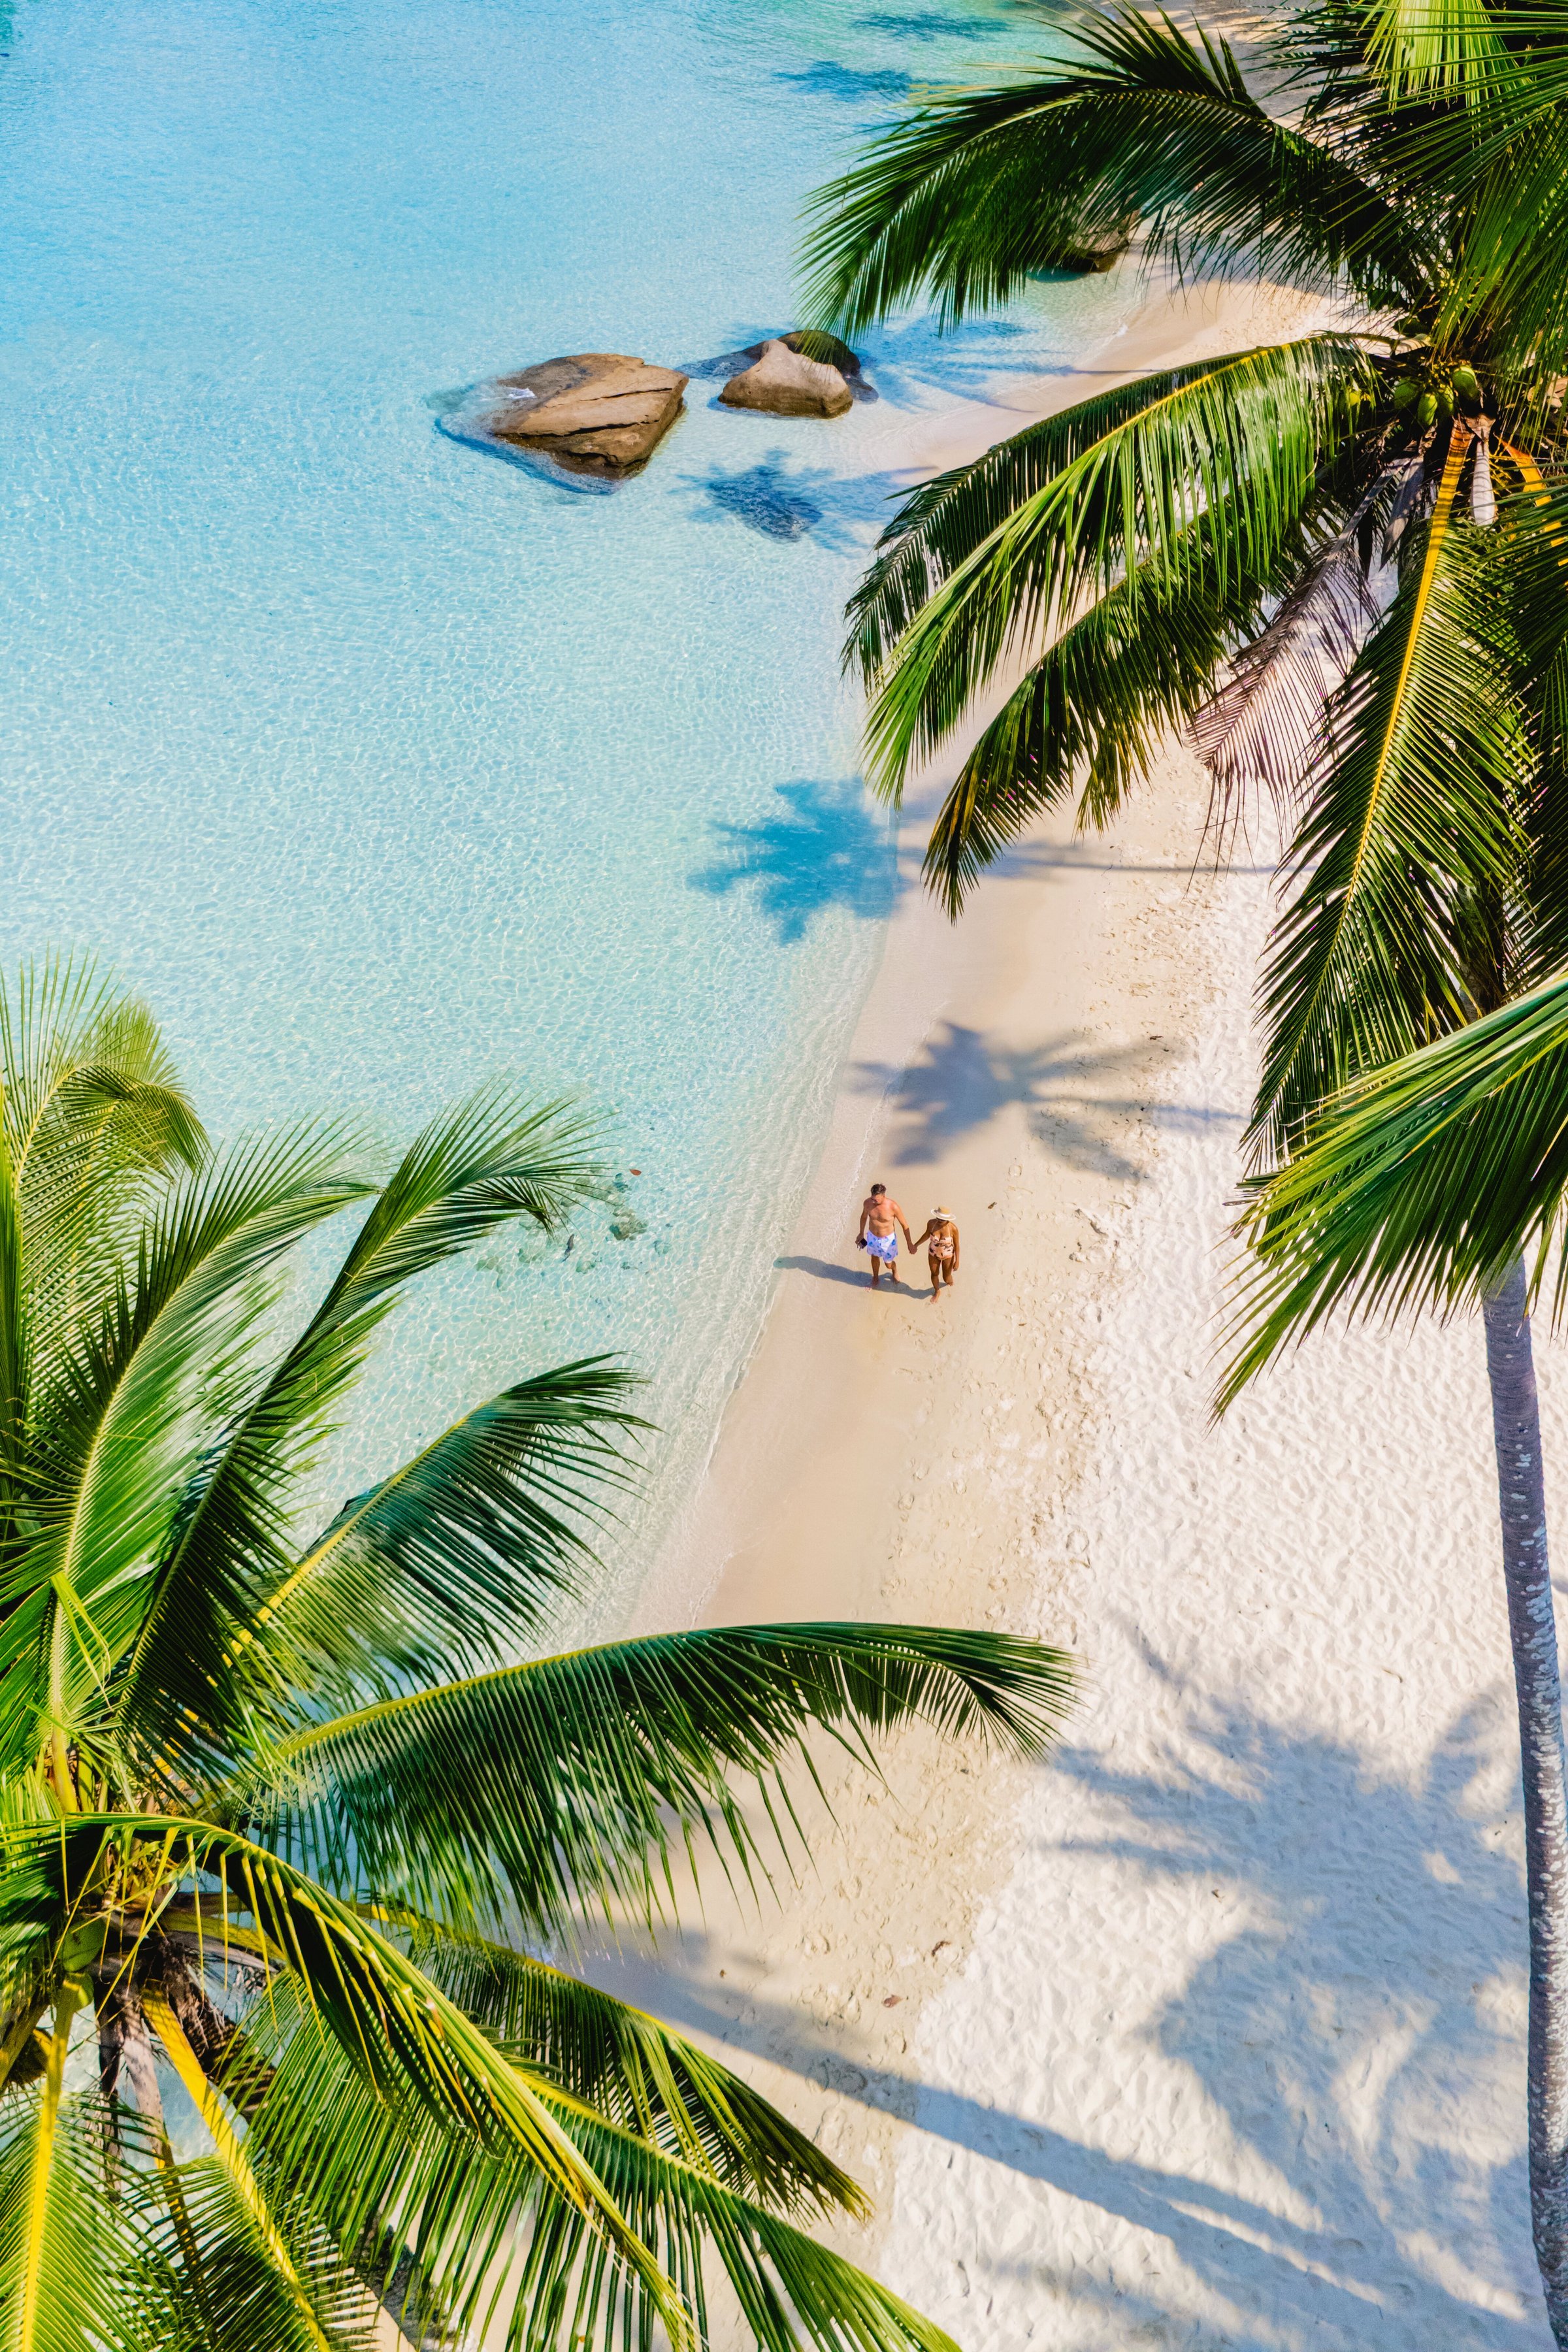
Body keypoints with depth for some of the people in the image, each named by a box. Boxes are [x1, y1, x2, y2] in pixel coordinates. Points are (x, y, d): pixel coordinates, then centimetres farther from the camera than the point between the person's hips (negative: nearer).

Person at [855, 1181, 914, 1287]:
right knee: (875, 1258, 27)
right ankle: (875, 1278, 54)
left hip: (888, 1239, -3)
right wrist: (861, 1233, 15)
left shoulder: (893, 1206, -32)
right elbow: (864, 1216, 2)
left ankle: (895, 1271, 53)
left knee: (888, 1264, 15)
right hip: (872, 1237, 3)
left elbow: (904, 1225, -18)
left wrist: (910, 1244, -11)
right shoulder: (867, 1203, -22)